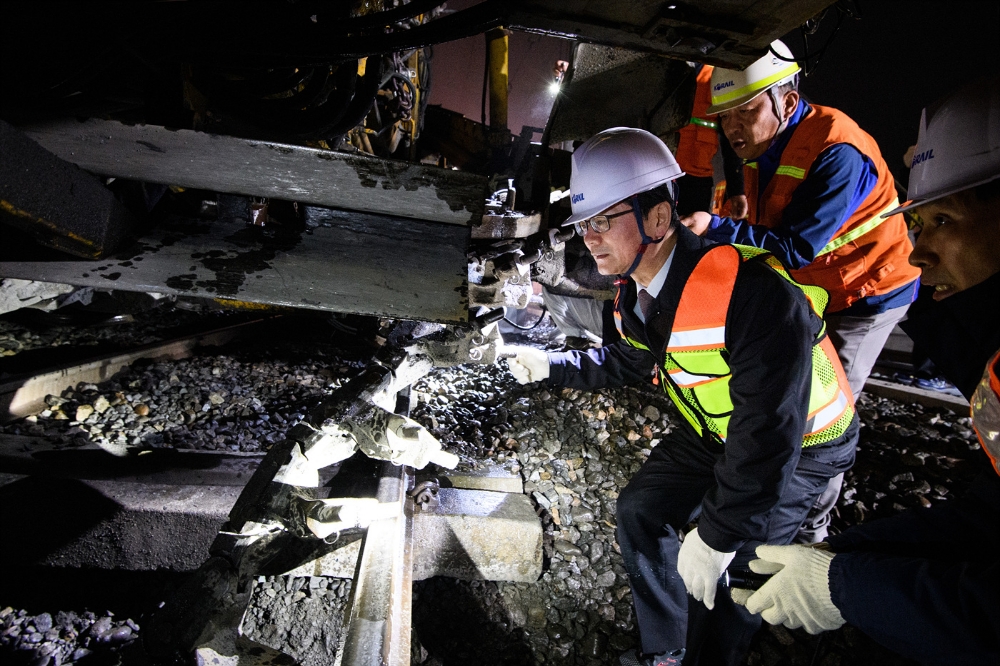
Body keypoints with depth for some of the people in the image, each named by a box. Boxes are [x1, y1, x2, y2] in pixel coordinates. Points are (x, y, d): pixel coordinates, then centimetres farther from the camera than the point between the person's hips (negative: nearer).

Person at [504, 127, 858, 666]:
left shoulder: (753, 294, -37)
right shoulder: (635, 290, -10)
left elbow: (769, 429, -34)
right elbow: (630, 362, 8)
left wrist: (719, 533, -27)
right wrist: (551, 366, 1)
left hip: (802, 444, -7)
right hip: (716, 431, 8)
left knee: (723, 574, -13)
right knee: (640, 510, 6)